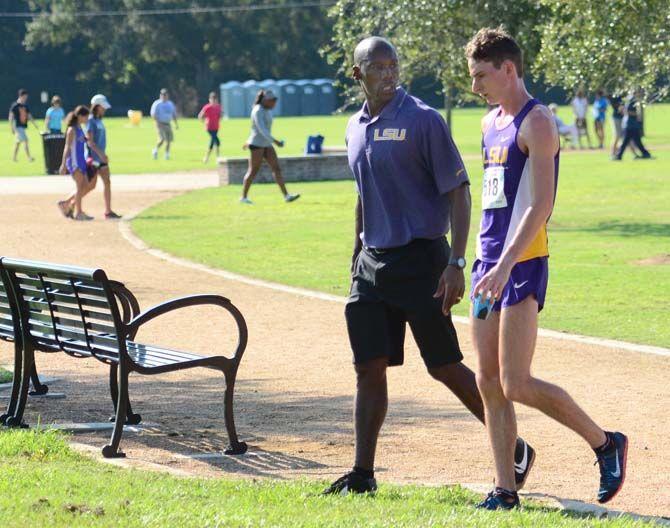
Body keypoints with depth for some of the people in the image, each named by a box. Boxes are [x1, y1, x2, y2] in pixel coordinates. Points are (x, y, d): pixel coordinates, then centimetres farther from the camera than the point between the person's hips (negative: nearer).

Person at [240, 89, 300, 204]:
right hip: (257, 144, -9)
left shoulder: (267, 110, 13)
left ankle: (286, 196, -7)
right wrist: (274, 141, -32)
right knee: (253, 171, -2)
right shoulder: (258, 111, -18)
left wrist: (249, 141, 32)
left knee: (277, 168, -2)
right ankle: (244, 197, 11)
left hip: (266, 145, 9)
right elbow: (261, 129, -27)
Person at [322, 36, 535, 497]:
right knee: (369, 367, 4)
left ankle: (515, 449, 11)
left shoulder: (424, 120, -10)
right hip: (372, 264, 6)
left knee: (446, 367, -3)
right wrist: (357, 258, 21)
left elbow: (458, 192, -12)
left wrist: (456, 264, -18)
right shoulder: (356, 128, 11)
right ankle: (363, 475, 10)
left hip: (421, 260, -6)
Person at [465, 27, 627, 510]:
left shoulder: (536, 122, -11)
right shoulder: (491, 123, 16)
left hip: (523, 264, -9)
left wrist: (505, 266, -26)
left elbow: (541, 204, -19)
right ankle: (505, 492, 9)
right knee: (489, 384, 5)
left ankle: (606, 444, 5)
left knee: (516, 385, -12)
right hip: (490, 262, 9)